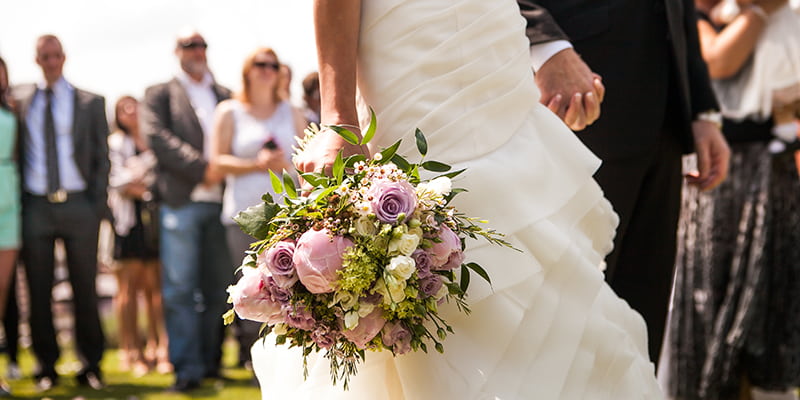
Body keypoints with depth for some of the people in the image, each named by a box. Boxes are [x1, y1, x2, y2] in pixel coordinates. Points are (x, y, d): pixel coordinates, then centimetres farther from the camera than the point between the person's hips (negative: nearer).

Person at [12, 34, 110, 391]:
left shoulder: (90, 103, 8)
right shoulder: (19, 101, 10)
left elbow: (101, 157, 6)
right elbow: (15, 154, 11)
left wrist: (99, 205, -3)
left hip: (78, 205, -1)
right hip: (35, 205, 1)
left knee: (85, 287, 2)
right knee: (38, 290, 3)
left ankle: (91, 364, 10)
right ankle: (46, 365, 12)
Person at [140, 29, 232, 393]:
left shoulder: (225, 95, 19)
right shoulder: (160, 94, 9)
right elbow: (156, 136, -6)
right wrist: (202, 168, -13)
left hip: (219, 200, 3)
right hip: (181, 201, -3)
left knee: (218, 288, 5)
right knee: (180, 288, -5)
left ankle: (211, 362, 14)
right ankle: (187, 367, -2)